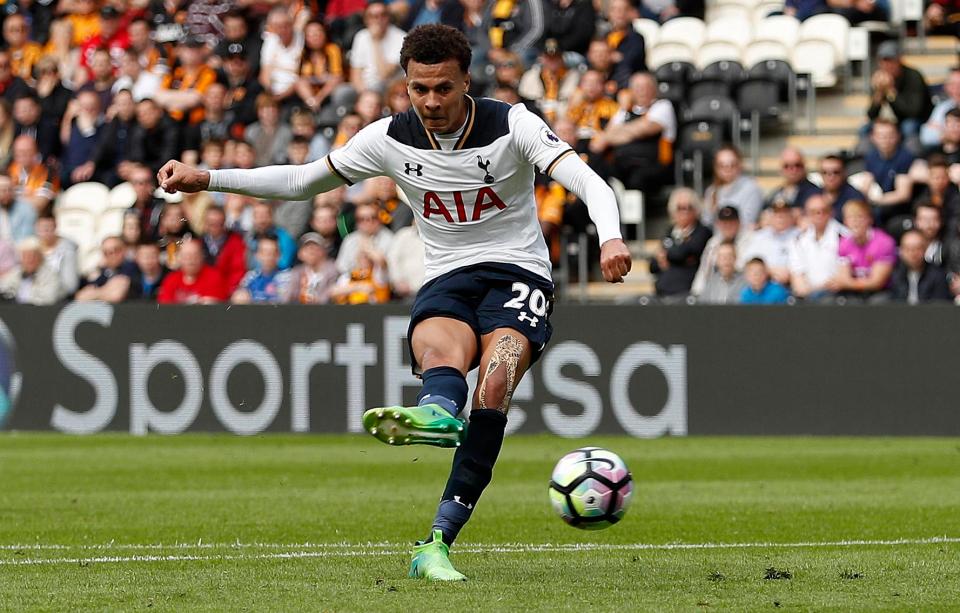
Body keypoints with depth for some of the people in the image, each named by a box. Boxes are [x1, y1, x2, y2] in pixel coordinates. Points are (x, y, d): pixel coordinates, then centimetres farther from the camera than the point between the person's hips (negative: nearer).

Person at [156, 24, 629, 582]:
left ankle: (437, 542, -37)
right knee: (441, 349, -37)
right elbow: (301, 181, 13)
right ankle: (438, 413, -74)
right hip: (446, 283, 2)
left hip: (518, 276, -2)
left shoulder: (512, 126, -7)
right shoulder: (391, 139, 2)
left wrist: (610, 238, -39)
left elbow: (589, 183, -17)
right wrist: (206, 179, 3)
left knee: (492, 390, -31)